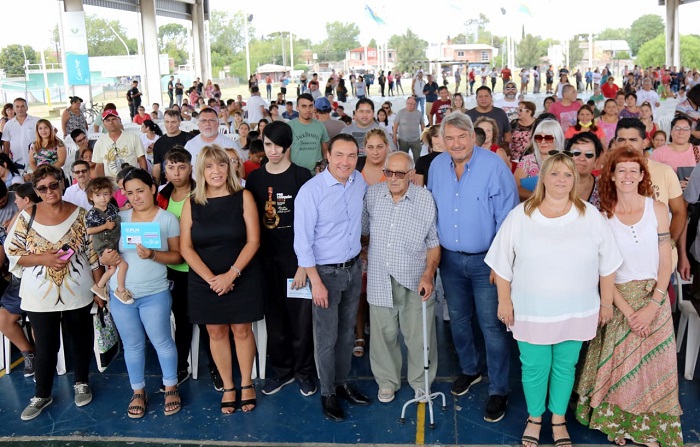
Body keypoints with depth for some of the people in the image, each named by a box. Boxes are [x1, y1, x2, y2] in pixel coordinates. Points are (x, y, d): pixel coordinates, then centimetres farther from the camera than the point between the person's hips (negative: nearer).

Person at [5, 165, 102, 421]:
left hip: (77, 293, 1)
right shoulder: (26, 217, -7)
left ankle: (81, 383, 38)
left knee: (81, 340, 16)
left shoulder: (80, 214, -5)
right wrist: (43, 258, -19)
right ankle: (41, 395, 29)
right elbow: (12, 253, -4)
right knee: (45, 347, 10)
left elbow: (93, 253, -1)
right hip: (40, 296, -1)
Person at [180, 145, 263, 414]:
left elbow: (253, 241, -8)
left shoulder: (243, 198, -4)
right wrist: (210, 278, -13)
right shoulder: (192, 204, 0)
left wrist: (232, 274, -17)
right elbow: (186, 248, -3)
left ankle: (246, 385, 25)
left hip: (242, 278, -2)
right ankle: (228, 387, 24)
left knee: (242, 330, 7)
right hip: (204, 281, 2)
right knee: (216, 333, 9)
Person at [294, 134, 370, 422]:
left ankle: (343, 383, 35)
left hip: (354, 268, 5)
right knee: (327, 337, 6)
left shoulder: (360, 182, -2)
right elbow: (303, 242, -16)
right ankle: (327, 393, 24)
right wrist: (316, 282, -17)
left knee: (347, 332, 18)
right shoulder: (311, 191, -18)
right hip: (326, 272, -5)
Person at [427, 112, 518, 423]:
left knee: (491, 326, 1)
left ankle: (498, 390, 16)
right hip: (450, 258, 5)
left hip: (485, 260, -5)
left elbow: (507, 217, -15)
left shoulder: (493, 166, -16)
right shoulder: (437, 166, -1)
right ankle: (468, 370, 42)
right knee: (458, 319, 20)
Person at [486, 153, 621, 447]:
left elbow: (607, 263, 3)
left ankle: (558, 419, 36)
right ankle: (534, 418, 34)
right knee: (534, 367, 9)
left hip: (576, 311, 1)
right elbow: (502, 263, -2)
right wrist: (504, 300, -3)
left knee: (565, 366, 14)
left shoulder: (590, 216, -3)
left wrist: (606, 302, 4)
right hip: (531, 310, -1)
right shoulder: (520, 216, -6)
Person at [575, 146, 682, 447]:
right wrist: (627, 310, -11)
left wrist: (652, 306, -12)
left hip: (654, 298, 1)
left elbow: (666, 262, -2)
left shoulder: (657, 209, -3)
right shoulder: (603, 216, -4)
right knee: (618, 367, 5)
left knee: (652, 366, 7)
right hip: (619, 300, 0)